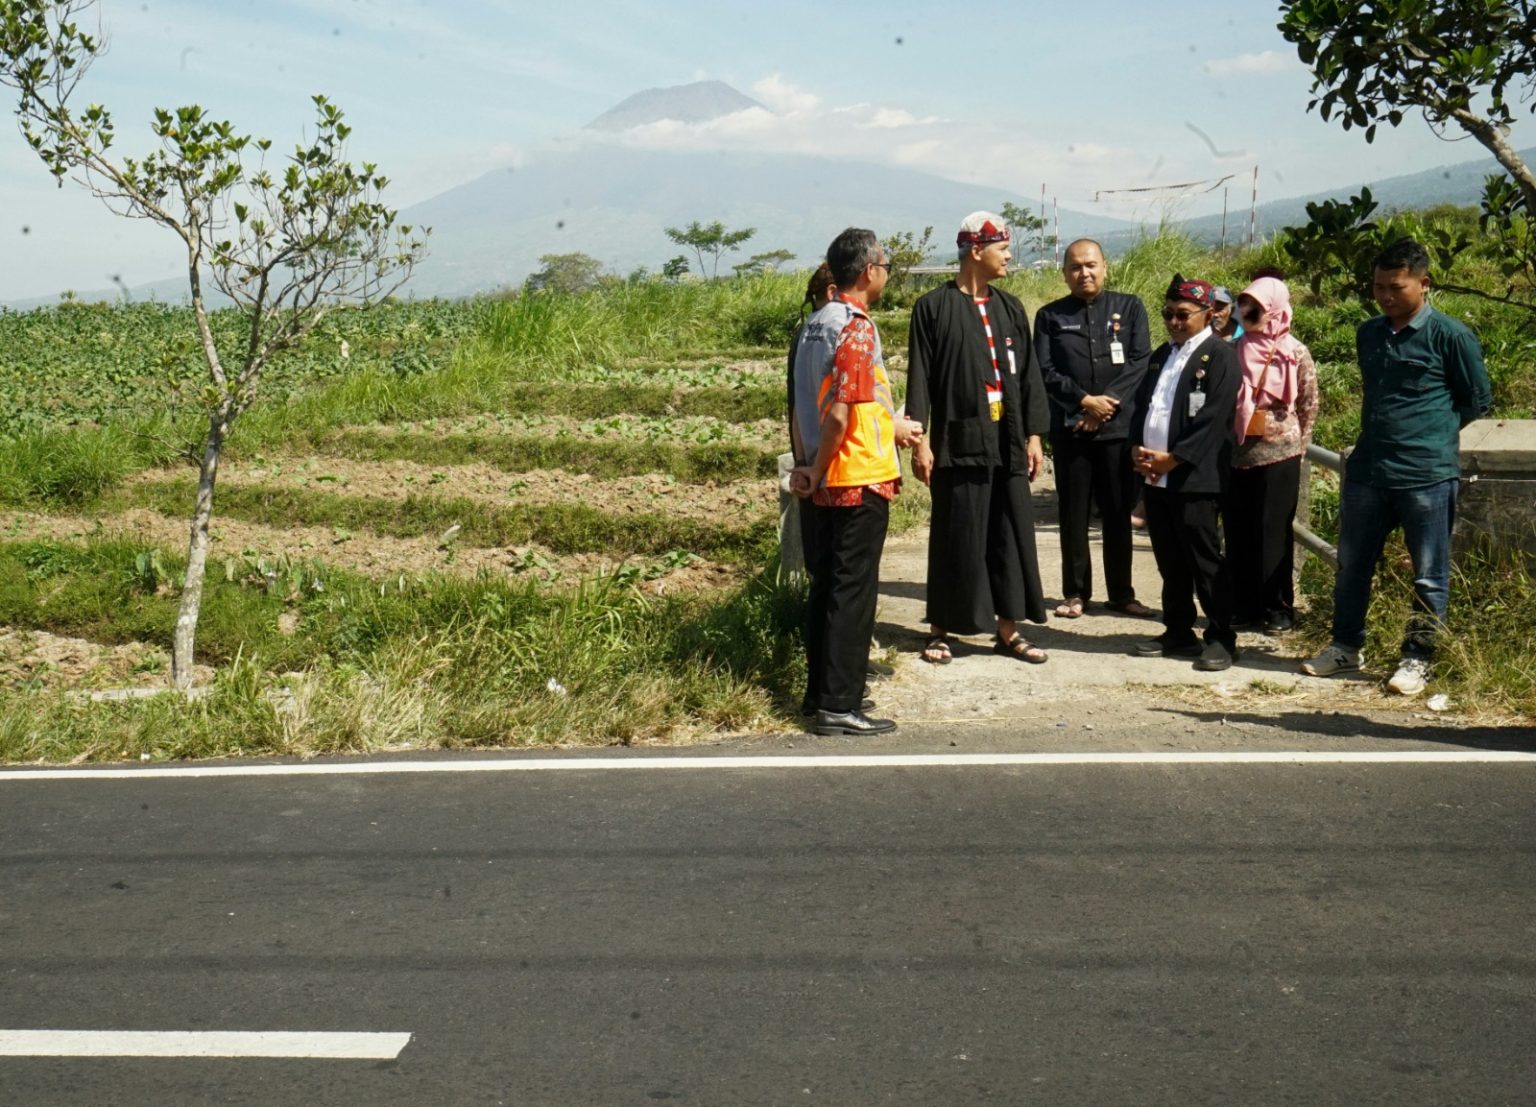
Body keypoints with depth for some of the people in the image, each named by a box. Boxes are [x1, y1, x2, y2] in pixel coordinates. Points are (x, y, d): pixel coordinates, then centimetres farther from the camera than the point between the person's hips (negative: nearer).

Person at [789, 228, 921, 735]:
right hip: (859, 482, -8)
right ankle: (839, 706, 0)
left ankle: (822, 690, 23)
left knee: (826, 587, 15)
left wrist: (889, 426, 27)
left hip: (824, 484, 9)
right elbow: (839, 413, -23)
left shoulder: (815, 324, 12)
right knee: (853, 593, -3)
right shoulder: (857, 329, -16)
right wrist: (818, 471, -10)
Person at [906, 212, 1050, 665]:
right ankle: (940, 629, 13)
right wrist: (919, 440, -11)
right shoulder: (934, 307, -4)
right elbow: (919, 377, -6)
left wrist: (1034, 434, 7)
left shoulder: (1010, 309, 11)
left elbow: (1029, 374, 12)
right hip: (959, 440, -5)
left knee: (1011, 534, 6)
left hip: (1007, 441, 5)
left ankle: (1008, 628, 15)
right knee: (956, 537, 1)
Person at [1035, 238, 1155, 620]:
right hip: (1069, 428, 0)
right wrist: (1085, 400, -13)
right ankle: (1075, 592, 13)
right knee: (1074, 514, 4)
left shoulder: (1129, 307, 7)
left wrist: (1109, 401, -12)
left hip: (1119, 426, 0)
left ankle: (1121, 592, 15)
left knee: (1118, 512, 5)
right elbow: (1045, 371, -2)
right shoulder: (1050, 315, 6)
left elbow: (1140, 361, -1)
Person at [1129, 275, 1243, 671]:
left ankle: (1221, 638, 3)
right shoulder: (1161, 354, 19)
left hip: (1194, 477, -7)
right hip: (1155, 476, 7)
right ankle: (1178, 633, 20)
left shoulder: (1219, 356, -5)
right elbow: (1142, 405, 17)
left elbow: (1213, 420, -14)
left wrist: (1172, 459, -16)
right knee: (1170, 561, 12)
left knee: (1205, 560, -4)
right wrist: (1138, 449, 0)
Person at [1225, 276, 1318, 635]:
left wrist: (1296, 445, 4)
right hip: (1236, 453, 3)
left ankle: (1278, 608, 11)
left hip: (1278, 454, -3)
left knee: (1274, 532, 2)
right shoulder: (1235, 351, 4)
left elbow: (1309, 406, 4)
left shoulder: (1296, 354, -3)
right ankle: (1242, 605, 16)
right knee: (1238, 532, 7)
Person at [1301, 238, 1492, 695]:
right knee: (1351, 564, 12)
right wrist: (1387, 430, 15)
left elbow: (1478, 399, 2)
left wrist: (1432, 432, 2)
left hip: (1427, 474, -6)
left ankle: (1417, 658, 14)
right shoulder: (1368, 334, 11)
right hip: (1367, 469, 6)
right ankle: (1345, 645, 26)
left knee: (1429, 575, 4)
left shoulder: (1450, 336, -7)